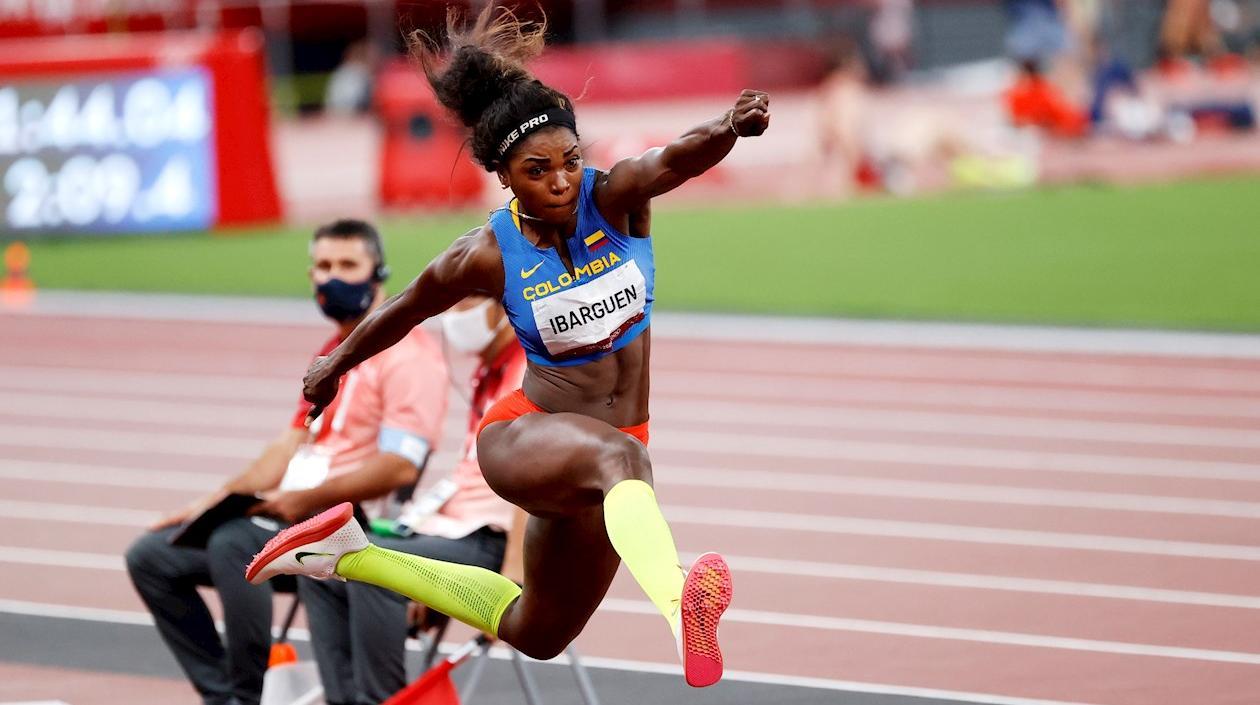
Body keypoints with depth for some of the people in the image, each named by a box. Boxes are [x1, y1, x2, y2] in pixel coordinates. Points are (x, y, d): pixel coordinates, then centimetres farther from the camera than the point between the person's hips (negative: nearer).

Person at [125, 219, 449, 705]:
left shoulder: (406, 354, -9)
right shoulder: (333, 351, 22)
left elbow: (400, 466, -19)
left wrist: (304, 501, -21)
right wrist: (218, 499, 11)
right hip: (293, 510, 10)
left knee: (233, 545, -35)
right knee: (151, 556, 2)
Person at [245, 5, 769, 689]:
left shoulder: (614, 197, -12)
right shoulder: (488, 256, -14)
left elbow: (673, 160, -36)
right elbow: (403, 310, 5)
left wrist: (728, 127, -58)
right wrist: (336, 364, 22)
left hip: (602, 460, 5)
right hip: (524, 438, -5)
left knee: (534, 633, 24)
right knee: (620, 458, -42)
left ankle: (352, 555, 41)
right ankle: (678, 604, -73)